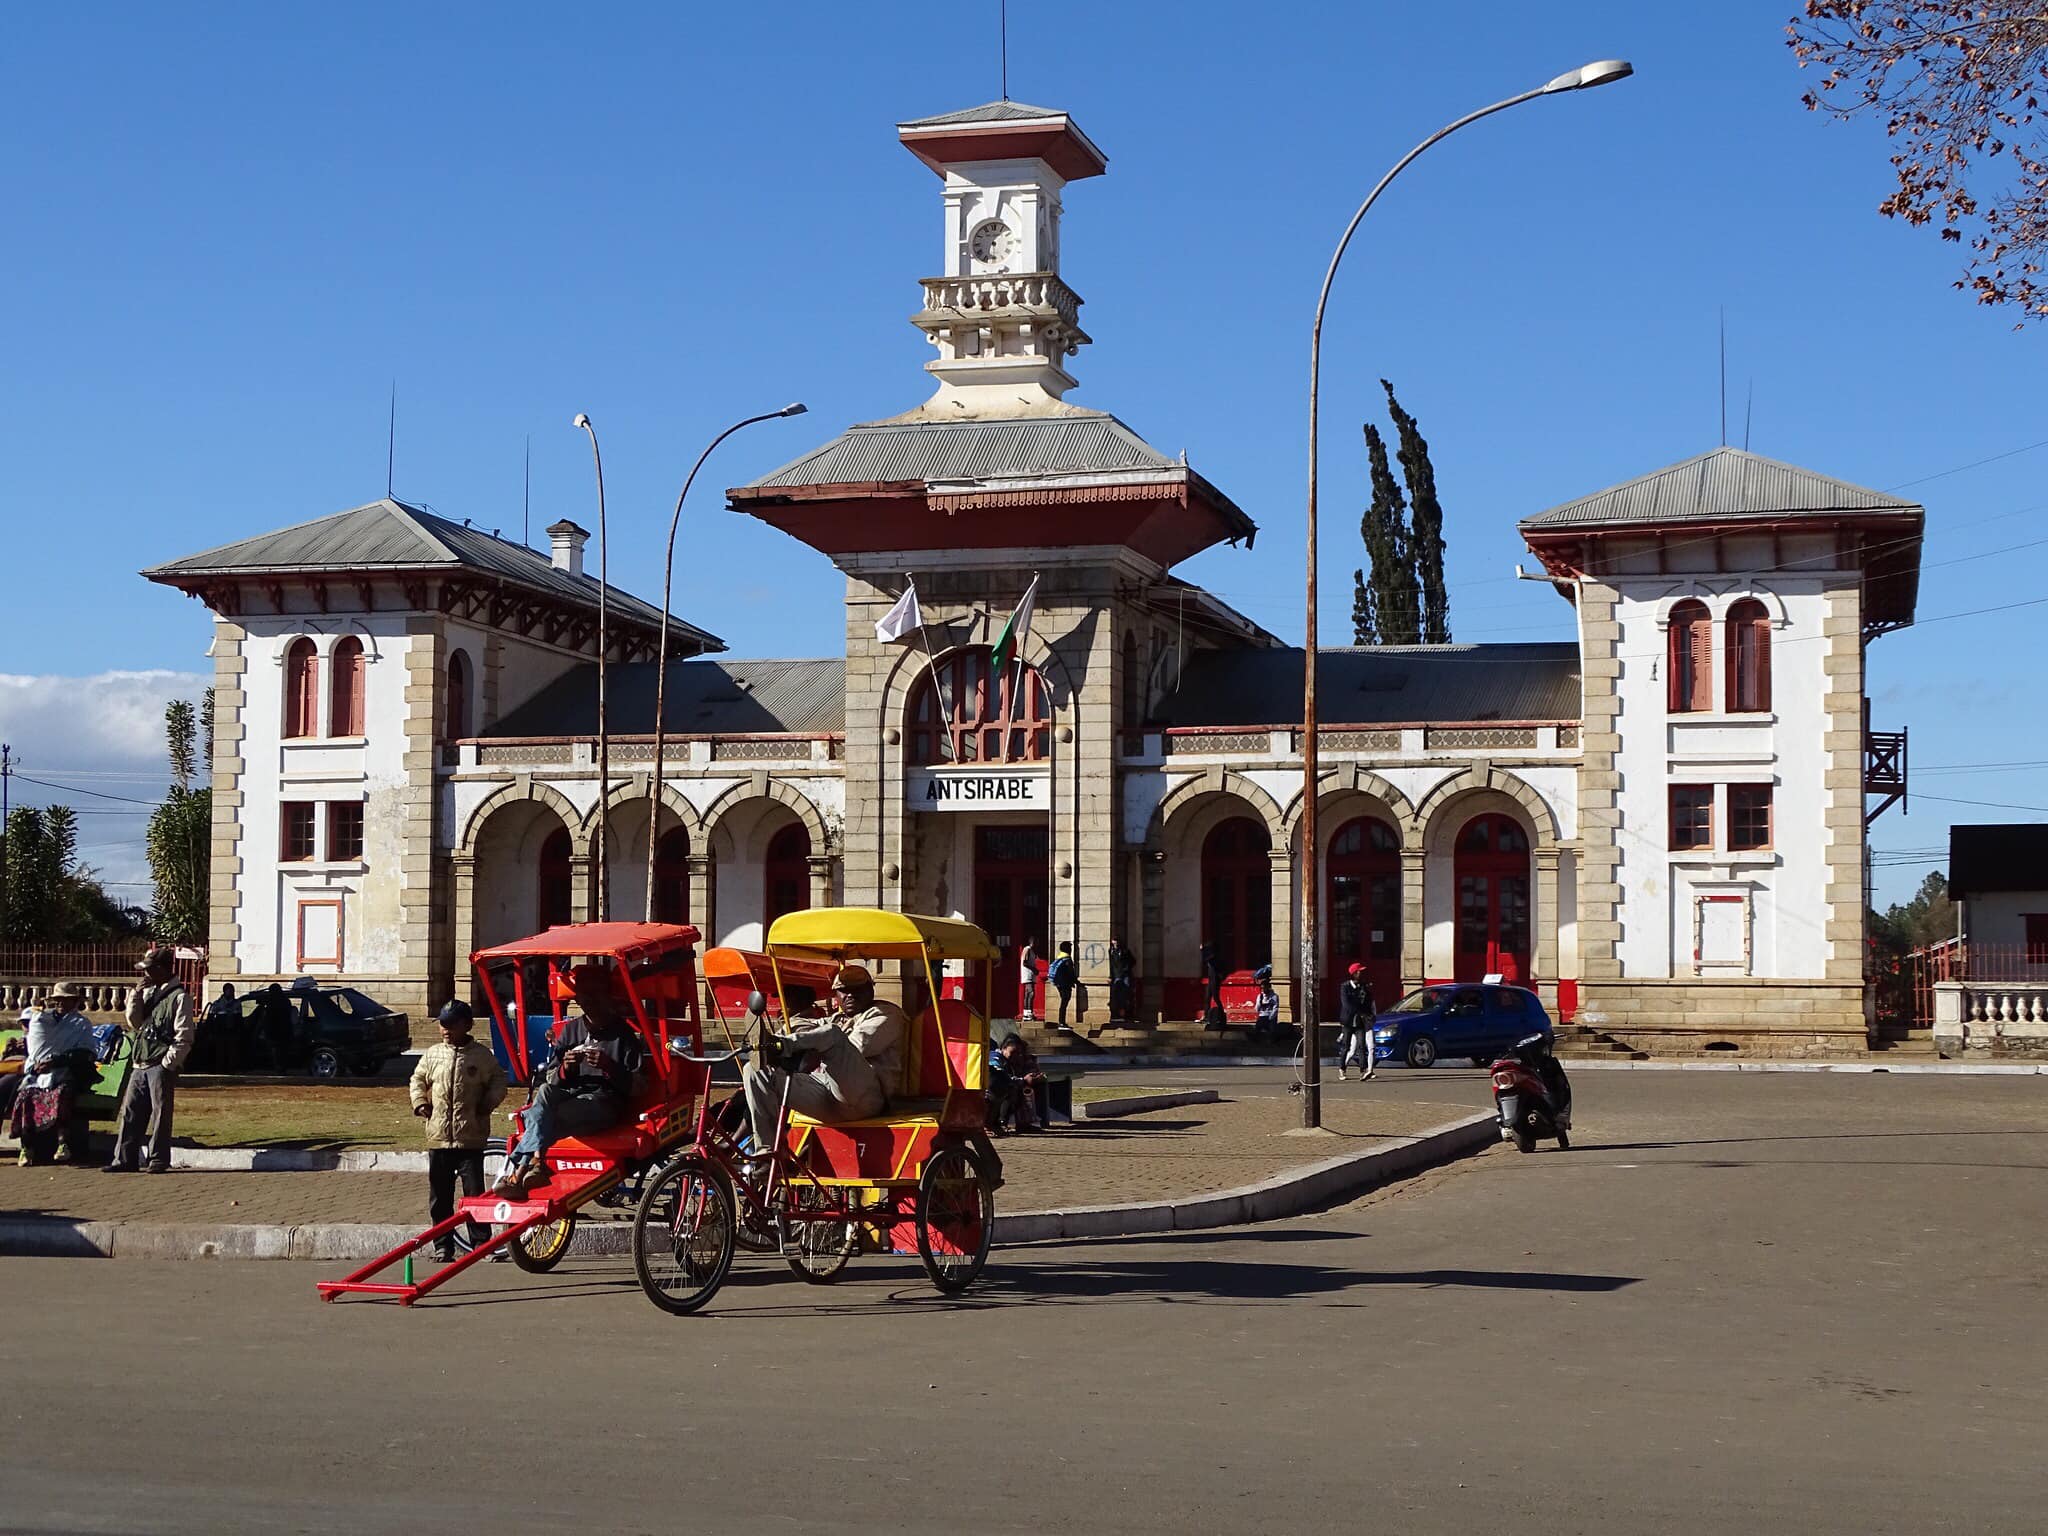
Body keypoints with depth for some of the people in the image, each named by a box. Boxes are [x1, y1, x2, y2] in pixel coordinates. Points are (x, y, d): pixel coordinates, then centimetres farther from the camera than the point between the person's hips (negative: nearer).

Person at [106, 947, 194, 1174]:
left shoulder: (179, 997, -8)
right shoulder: (148, 993, 17)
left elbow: (184, 1038, -11)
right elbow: (134, 1022, 14)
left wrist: (167, 1064, -14)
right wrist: (137, 993, 4)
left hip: (162, 1067, -8)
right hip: (141, 1065, 8)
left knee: (161, 1113, -2)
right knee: (130, 1112, 7)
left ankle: (159, 1161, 4)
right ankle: (125, 1159, 11)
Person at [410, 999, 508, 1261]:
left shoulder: (482, 1055, 0)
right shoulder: (432, 1055, 8)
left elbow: (498, 1080, 7)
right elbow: (418, 1079, 20)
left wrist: (488, 1103, -7)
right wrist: (420, 1102, 5)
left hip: (471, 1138, -3)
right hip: (438, 1138, 3)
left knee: (475, 1192, -3)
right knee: (439, 1196, 7)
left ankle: (480, 1244, 3)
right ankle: (443, 1246, 15)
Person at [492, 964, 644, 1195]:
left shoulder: (623, 1033, 6)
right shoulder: (570, 1030, 19)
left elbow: (637, 1087, -3)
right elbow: (549, 1079, 15)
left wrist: (610, 1067, -20)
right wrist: (564, 1069, -8)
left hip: (605, 1101, -4)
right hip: (569, 1095, 4)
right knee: (545, 1092, -33)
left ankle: (519, 1170, -36)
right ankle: (535, 1162, -46)